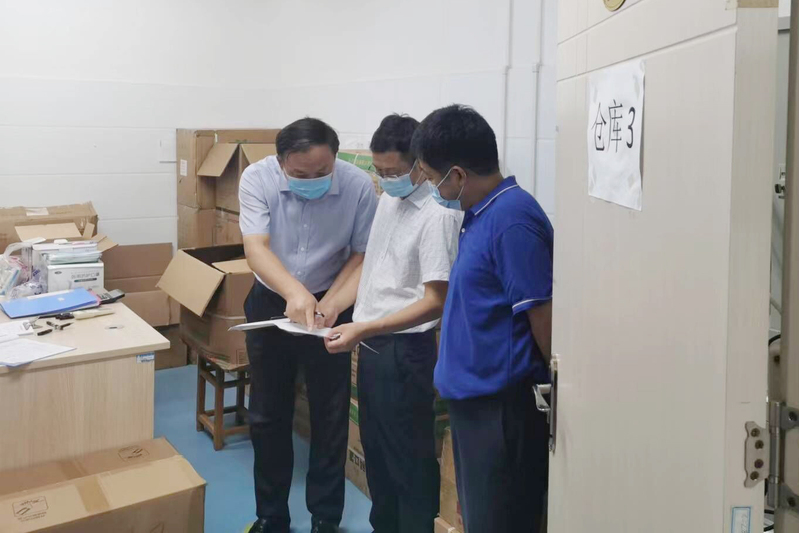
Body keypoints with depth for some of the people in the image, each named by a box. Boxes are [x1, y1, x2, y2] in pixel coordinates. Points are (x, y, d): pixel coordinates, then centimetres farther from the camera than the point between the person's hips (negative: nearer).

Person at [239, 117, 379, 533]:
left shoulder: (358, 186, -19)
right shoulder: (257, 179, -19)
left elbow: (363, 253, -11)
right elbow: (256, 247, -27)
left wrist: (332, 300, -24)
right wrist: (294, 291, -44)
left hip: (330, 305, -1)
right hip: (271, 302, 1)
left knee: (330, 416, 6)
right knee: (267, 415, 12)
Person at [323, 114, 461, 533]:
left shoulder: (438, 215, -20)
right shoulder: (388, 200, 8)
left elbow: (435, 302, -23)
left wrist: (362, 329, -26)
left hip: (405, 350, -9)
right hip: (372, 345, 9)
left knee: (409, 458, 6)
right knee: (375, 449, 22)